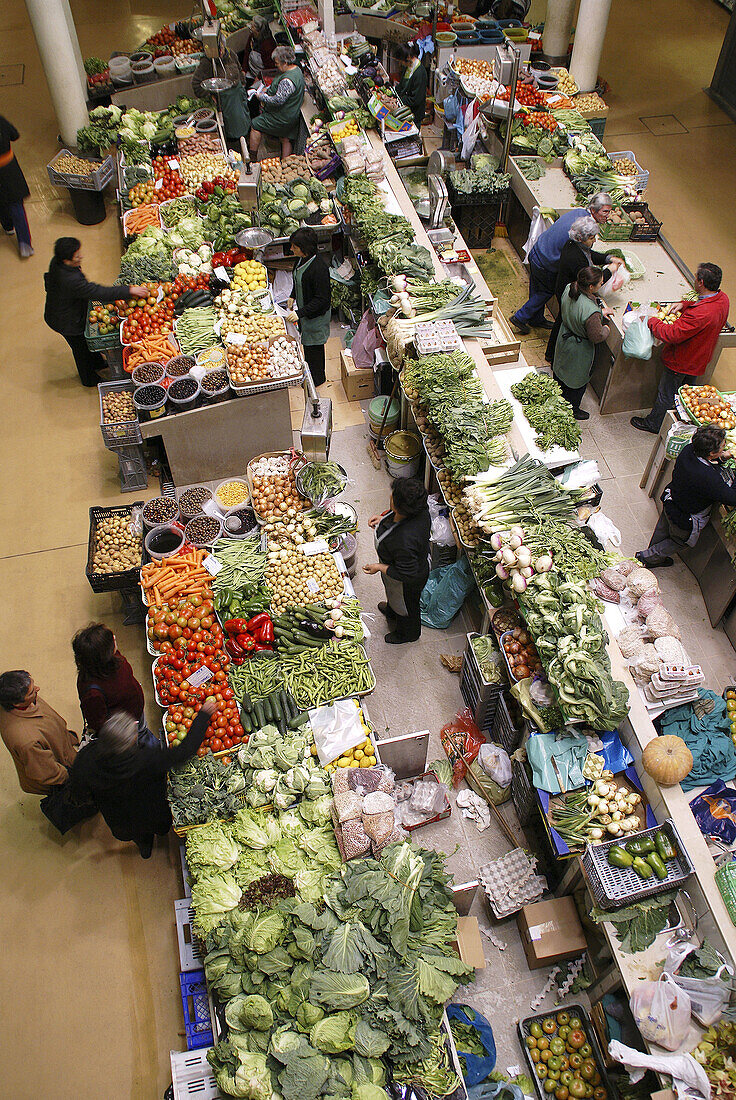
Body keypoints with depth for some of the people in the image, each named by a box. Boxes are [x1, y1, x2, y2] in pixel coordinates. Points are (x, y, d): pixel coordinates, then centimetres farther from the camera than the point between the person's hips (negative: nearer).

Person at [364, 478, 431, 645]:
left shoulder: (404, 540, -49)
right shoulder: (420, 510, -26)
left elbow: (406, 574, -34)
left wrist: (379, 567, -22)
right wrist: (383, 518, -6)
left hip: (408, 582, -7)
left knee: (405, 606, 27)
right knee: (393, 596, 39)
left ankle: (408, 634, 60)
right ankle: (391, 611, 73)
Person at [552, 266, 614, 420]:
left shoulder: (569, 289, -18)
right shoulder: (591, 312, -41)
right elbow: (597, 337, -26)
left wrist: (600, 312, 2)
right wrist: (606, 329, -5)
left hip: (564, 337, 7)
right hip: (579, 349, -7)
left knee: (561, 369, 31)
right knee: (578, 379, 19)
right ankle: (572, 410, 42)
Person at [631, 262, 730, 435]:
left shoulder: (700, 314, -40)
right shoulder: (723, 299, -11)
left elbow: (672, 335, -32)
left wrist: (653, 322, -19)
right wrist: (684, 305, 0)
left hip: (680, 362, -8)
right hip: (700, 360, 9)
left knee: (666, 394, 14)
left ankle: (654, 423, 34)